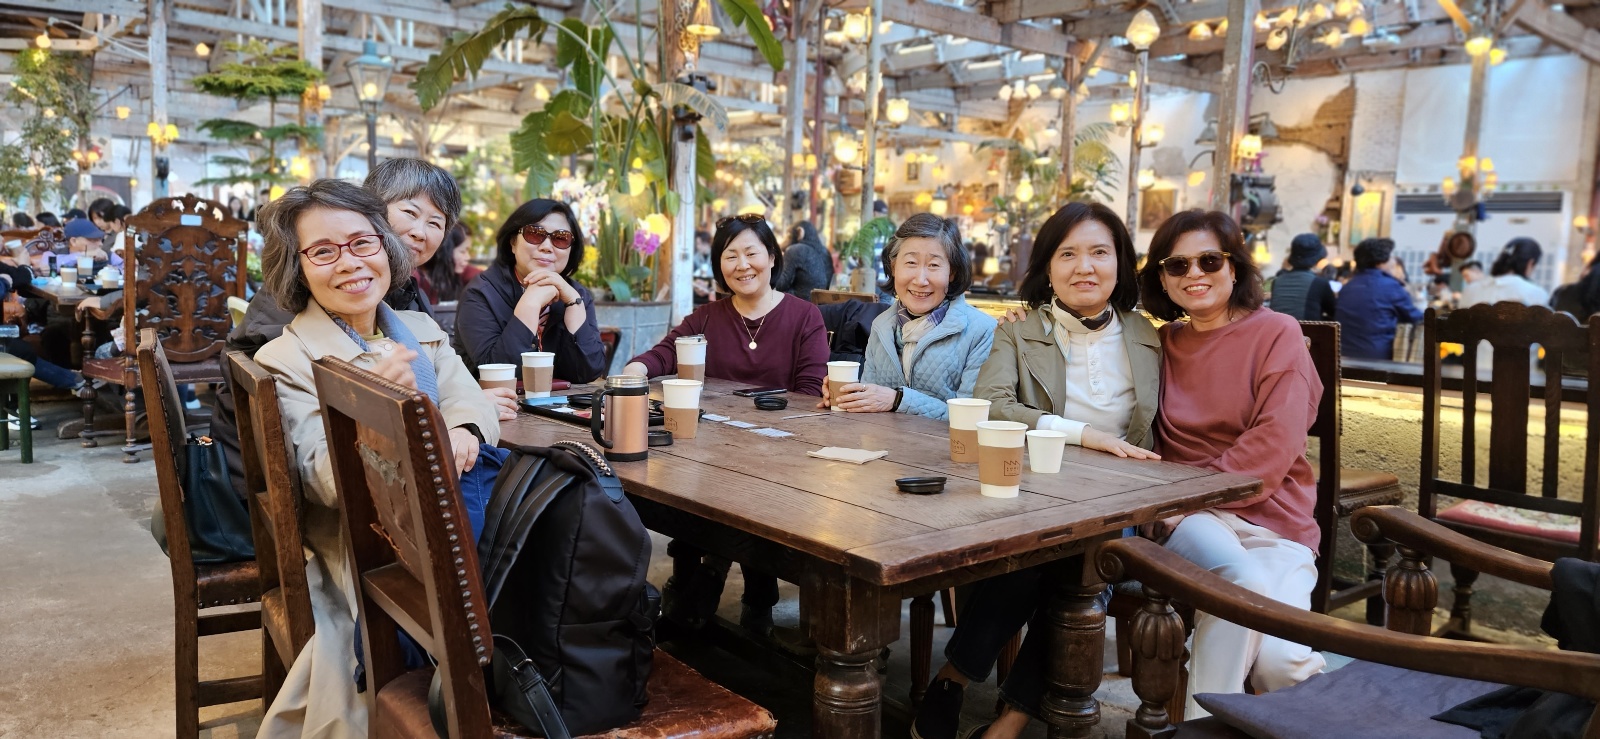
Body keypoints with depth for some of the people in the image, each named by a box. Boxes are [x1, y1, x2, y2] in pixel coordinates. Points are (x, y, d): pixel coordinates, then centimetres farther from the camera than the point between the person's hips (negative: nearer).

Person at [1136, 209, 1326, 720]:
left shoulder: (1276, 333, 2)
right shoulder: (1163, 343, 15)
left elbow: (1274, 442, -9)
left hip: (1271, 513, -2)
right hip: (1193, 520, 2)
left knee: (1280, 659, -28)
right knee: (1243, 578, -33)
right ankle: (1205, 720, -18)